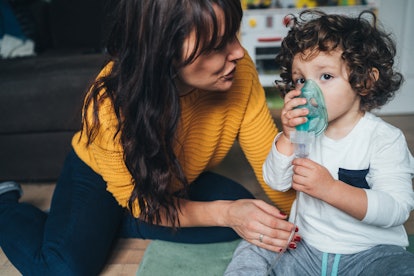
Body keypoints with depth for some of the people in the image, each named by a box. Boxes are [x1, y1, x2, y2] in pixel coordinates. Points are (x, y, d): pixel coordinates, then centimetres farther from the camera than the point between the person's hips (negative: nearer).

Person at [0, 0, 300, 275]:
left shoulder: (238, 69, -28)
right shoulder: (110, 103, -36)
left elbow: (271, 163, -19)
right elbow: (139, 202, -24)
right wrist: (224, 213, -35)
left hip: (178, 182, 4)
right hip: (99, 177, -3)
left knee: (243, 216, -17)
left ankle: (105, 225, -2)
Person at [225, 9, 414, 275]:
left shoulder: (385, 138, -13)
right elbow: (276, 182, -5)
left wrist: (330, 188, -33)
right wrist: (288, 136, -20)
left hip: (372, 252, -2)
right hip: (306, 247, 3)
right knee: (252, 252, -8)